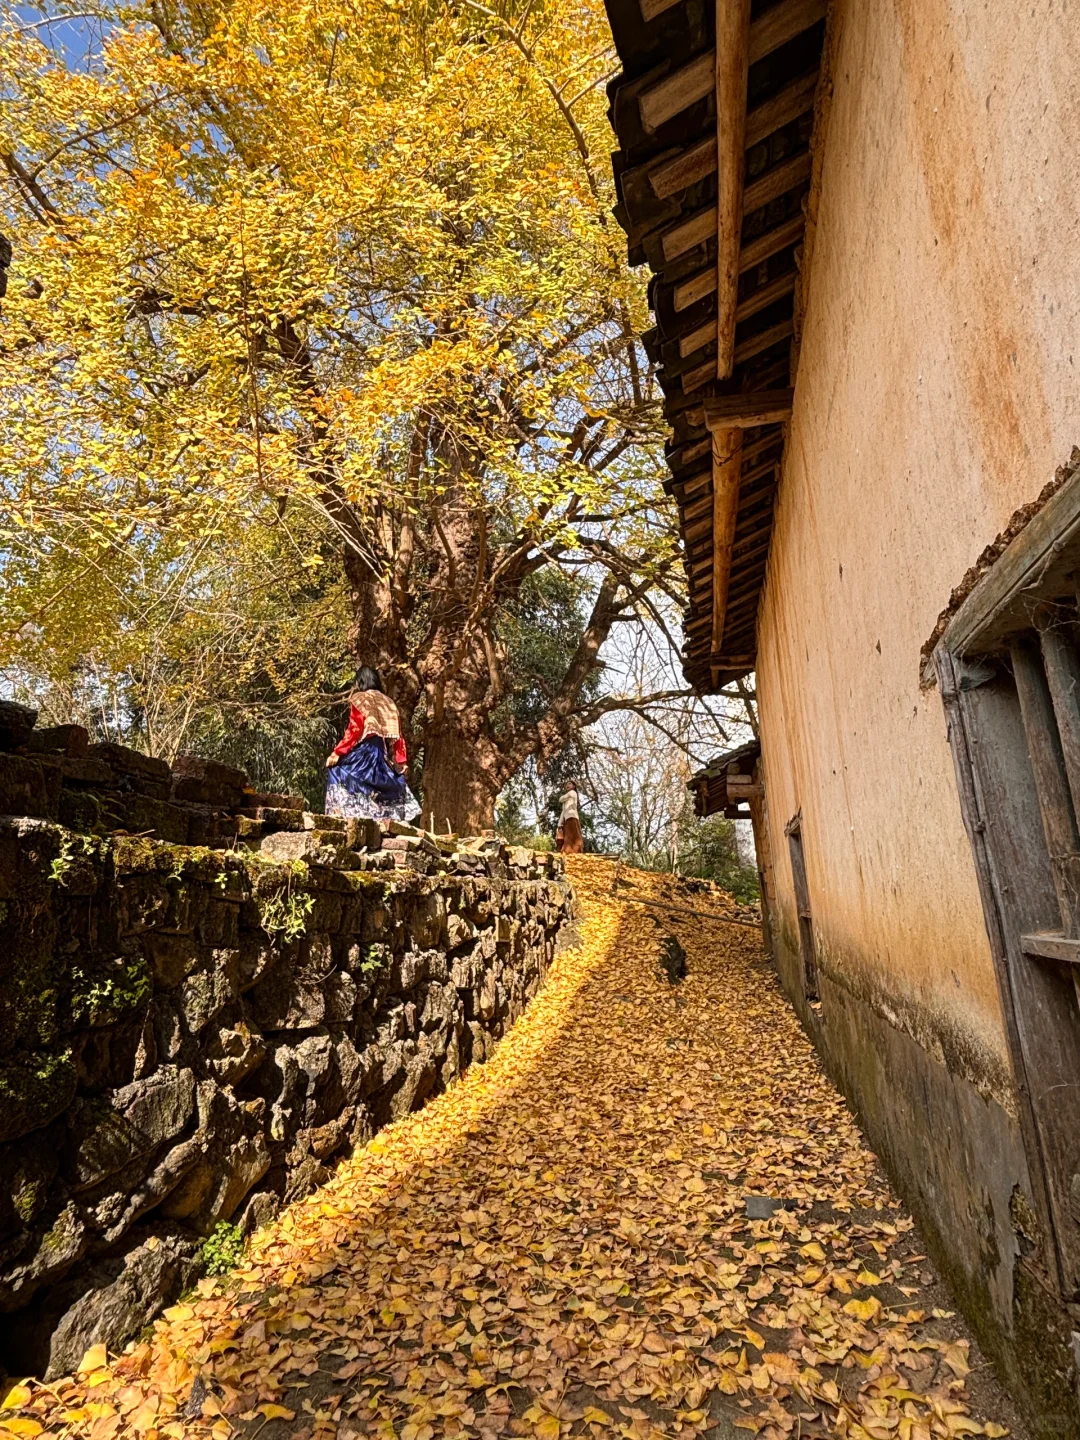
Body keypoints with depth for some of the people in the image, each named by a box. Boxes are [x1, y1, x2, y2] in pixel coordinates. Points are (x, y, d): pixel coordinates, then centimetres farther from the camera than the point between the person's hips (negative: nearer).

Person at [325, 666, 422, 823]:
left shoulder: (359, 699, -1)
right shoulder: (388, 701, 15)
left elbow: (354, 730, -11)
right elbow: (397, 734, 11)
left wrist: (337, 753, -10)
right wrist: (401, 760, 13)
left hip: (364, 752, -6)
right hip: (384, 755, 6)